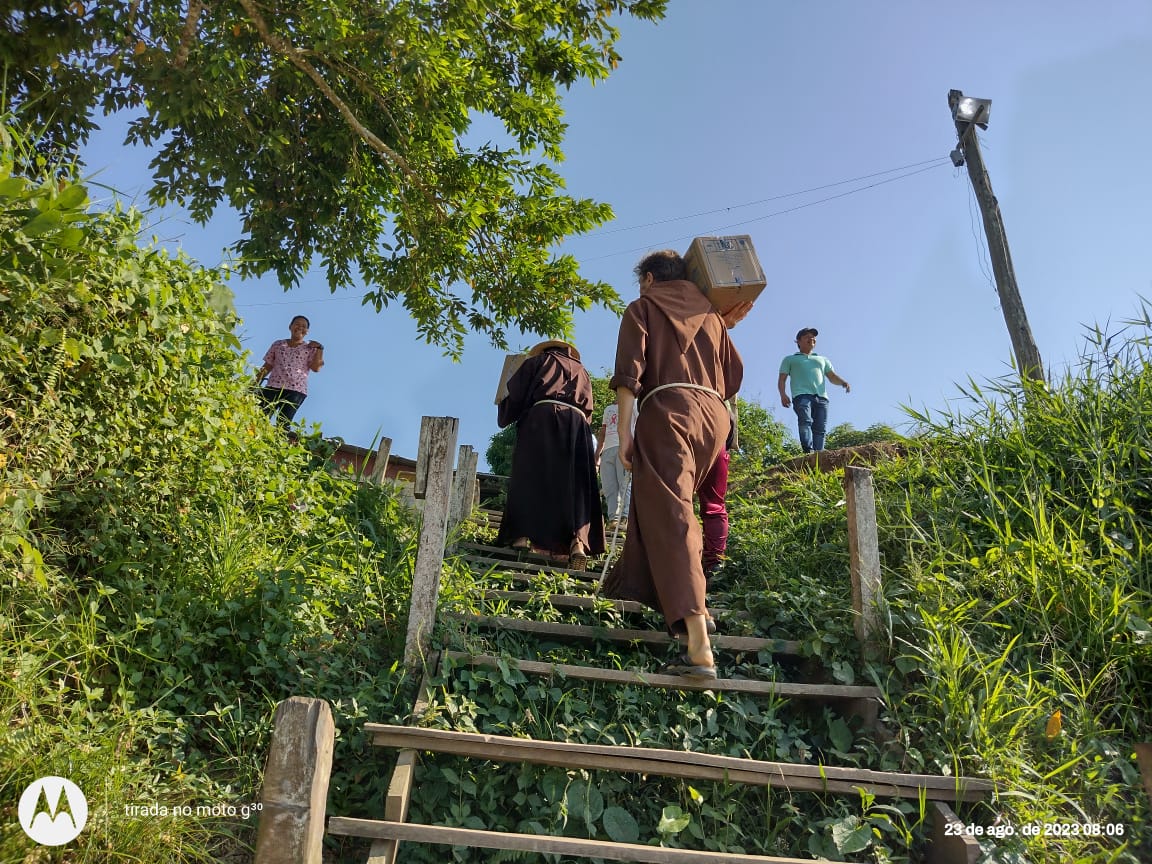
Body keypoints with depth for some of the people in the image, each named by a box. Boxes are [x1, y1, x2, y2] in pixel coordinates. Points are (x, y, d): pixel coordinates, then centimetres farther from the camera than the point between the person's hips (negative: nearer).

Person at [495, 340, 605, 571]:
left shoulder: (538, 361, 22)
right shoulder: (581, 371, 32)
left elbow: (515, 392, 13)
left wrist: (504, 417, 29)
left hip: (541, 420, -2)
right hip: (577, 425, 2)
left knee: (529, 477, -5)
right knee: (574, 485, -4)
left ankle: (523, 536, -20)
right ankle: (579, 541, -23)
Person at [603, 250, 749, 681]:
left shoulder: (642, 308, 12)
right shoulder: (711, 314, 24)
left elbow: (629, 372, -3)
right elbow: (733, 375, 21)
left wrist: (623, 433, -7)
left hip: (667, 411, -6)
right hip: (714, 417, 6)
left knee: (670, 515, -17)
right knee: (653, 497, 24)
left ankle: (699, 645, -31)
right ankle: (632, 582, 36)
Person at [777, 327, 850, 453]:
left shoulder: (823, 359, 36)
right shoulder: (789, 359, 28)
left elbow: (832, 377, 25)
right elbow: (782, 379, 16)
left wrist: (843, 382, 1)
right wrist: (783, 394, -5)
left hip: (821, 397, 4)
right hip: (802, 395, -4)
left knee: (820, 428, -14)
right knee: (805, 421, -29)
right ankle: (808, 452, -45)